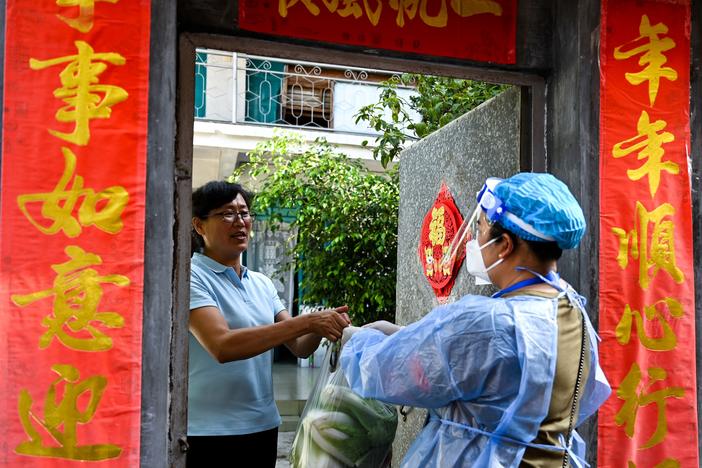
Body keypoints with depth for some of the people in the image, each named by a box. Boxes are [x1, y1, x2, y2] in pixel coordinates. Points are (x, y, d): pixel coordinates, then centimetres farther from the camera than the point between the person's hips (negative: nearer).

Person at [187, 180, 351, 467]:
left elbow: (299, 347, 6)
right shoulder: (192, 277, -11)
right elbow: (222, 346, -25)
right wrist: (306, 322, -27)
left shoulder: (262, 284, 9)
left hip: (264, 426, 6)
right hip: (209, 432, -6)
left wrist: (322, 327, -16)